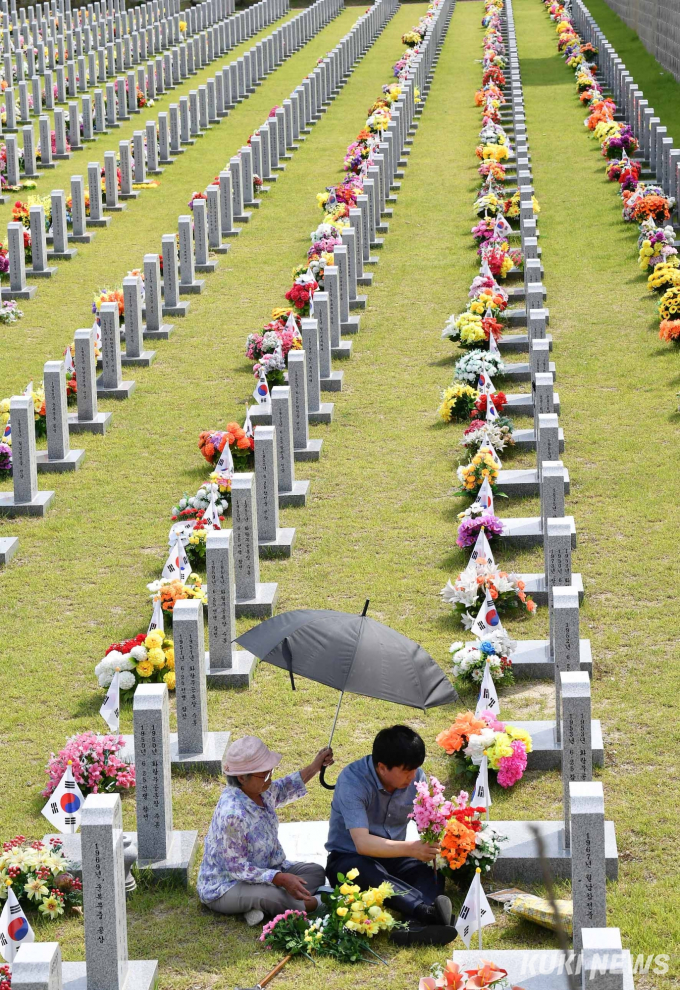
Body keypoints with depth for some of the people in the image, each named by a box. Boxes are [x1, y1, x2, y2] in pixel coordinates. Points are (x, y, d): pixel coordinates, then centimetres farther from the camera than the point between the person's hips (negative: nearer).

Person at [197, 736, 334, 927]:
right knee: (272, 895, -38)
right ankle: (311, 904, -8)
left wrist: (314, 768, 17)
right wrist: (281, 879, -35)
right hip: (224, 888, -10)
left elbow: (281, 791, 22)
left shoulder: (261, 791, -6)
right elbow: (238, 868, -29)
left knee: (316, 872, 6)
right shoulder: (232, 814, -33)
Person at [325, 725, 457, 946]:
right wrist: (410, 848, -42)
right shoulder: (352, 781, -23)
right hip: (348, 859, -5)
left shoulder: (415, 777, -5)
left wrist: (437, 847, -25)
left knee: (431, 870, -26)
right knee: (368, 872, -40)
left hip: (393, 857, 5)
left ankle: (415, 927, -54)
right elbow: (362, 843, -31)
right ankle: (427, 910, -58)